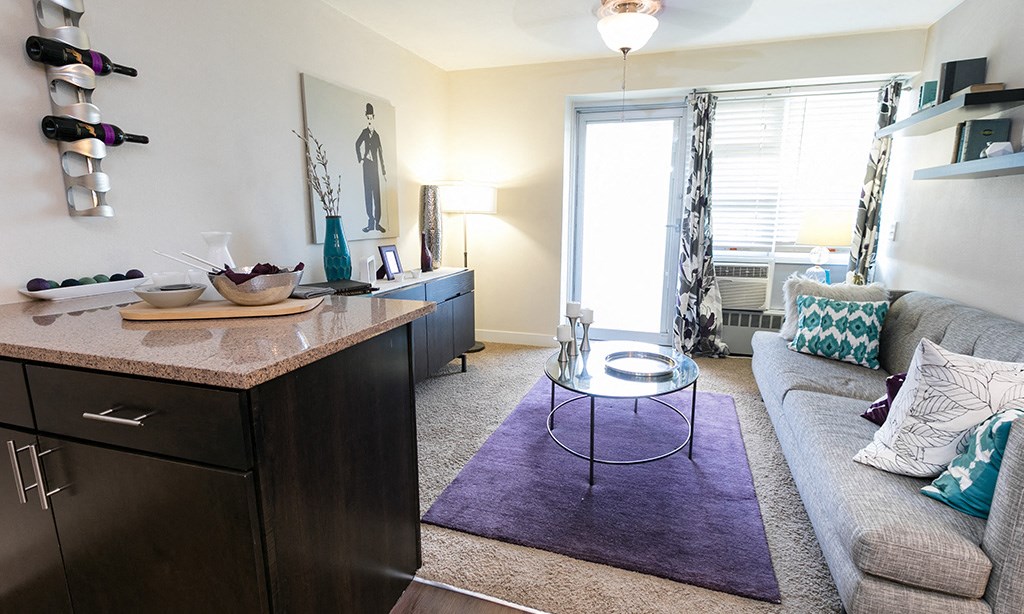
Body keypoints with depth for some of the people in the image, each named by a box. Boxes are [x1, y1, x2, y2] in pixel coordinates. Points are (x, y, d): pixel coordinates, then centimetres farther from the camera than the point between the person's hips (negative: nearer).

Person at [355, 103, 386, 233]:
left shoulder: (377, 135, 6)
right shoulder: (364, 132, 6)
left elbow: (381, 153, 7)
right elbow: (357, 144, 8)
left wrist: (384, 171, 6)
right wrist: (360, 159, -5)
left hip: (375, 167, 0)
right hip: (366, 166, 1)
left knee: (377, 195, -1)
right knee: (368, 194, 1)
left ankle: (377, 222, 3)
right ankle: (370, 222, 6)